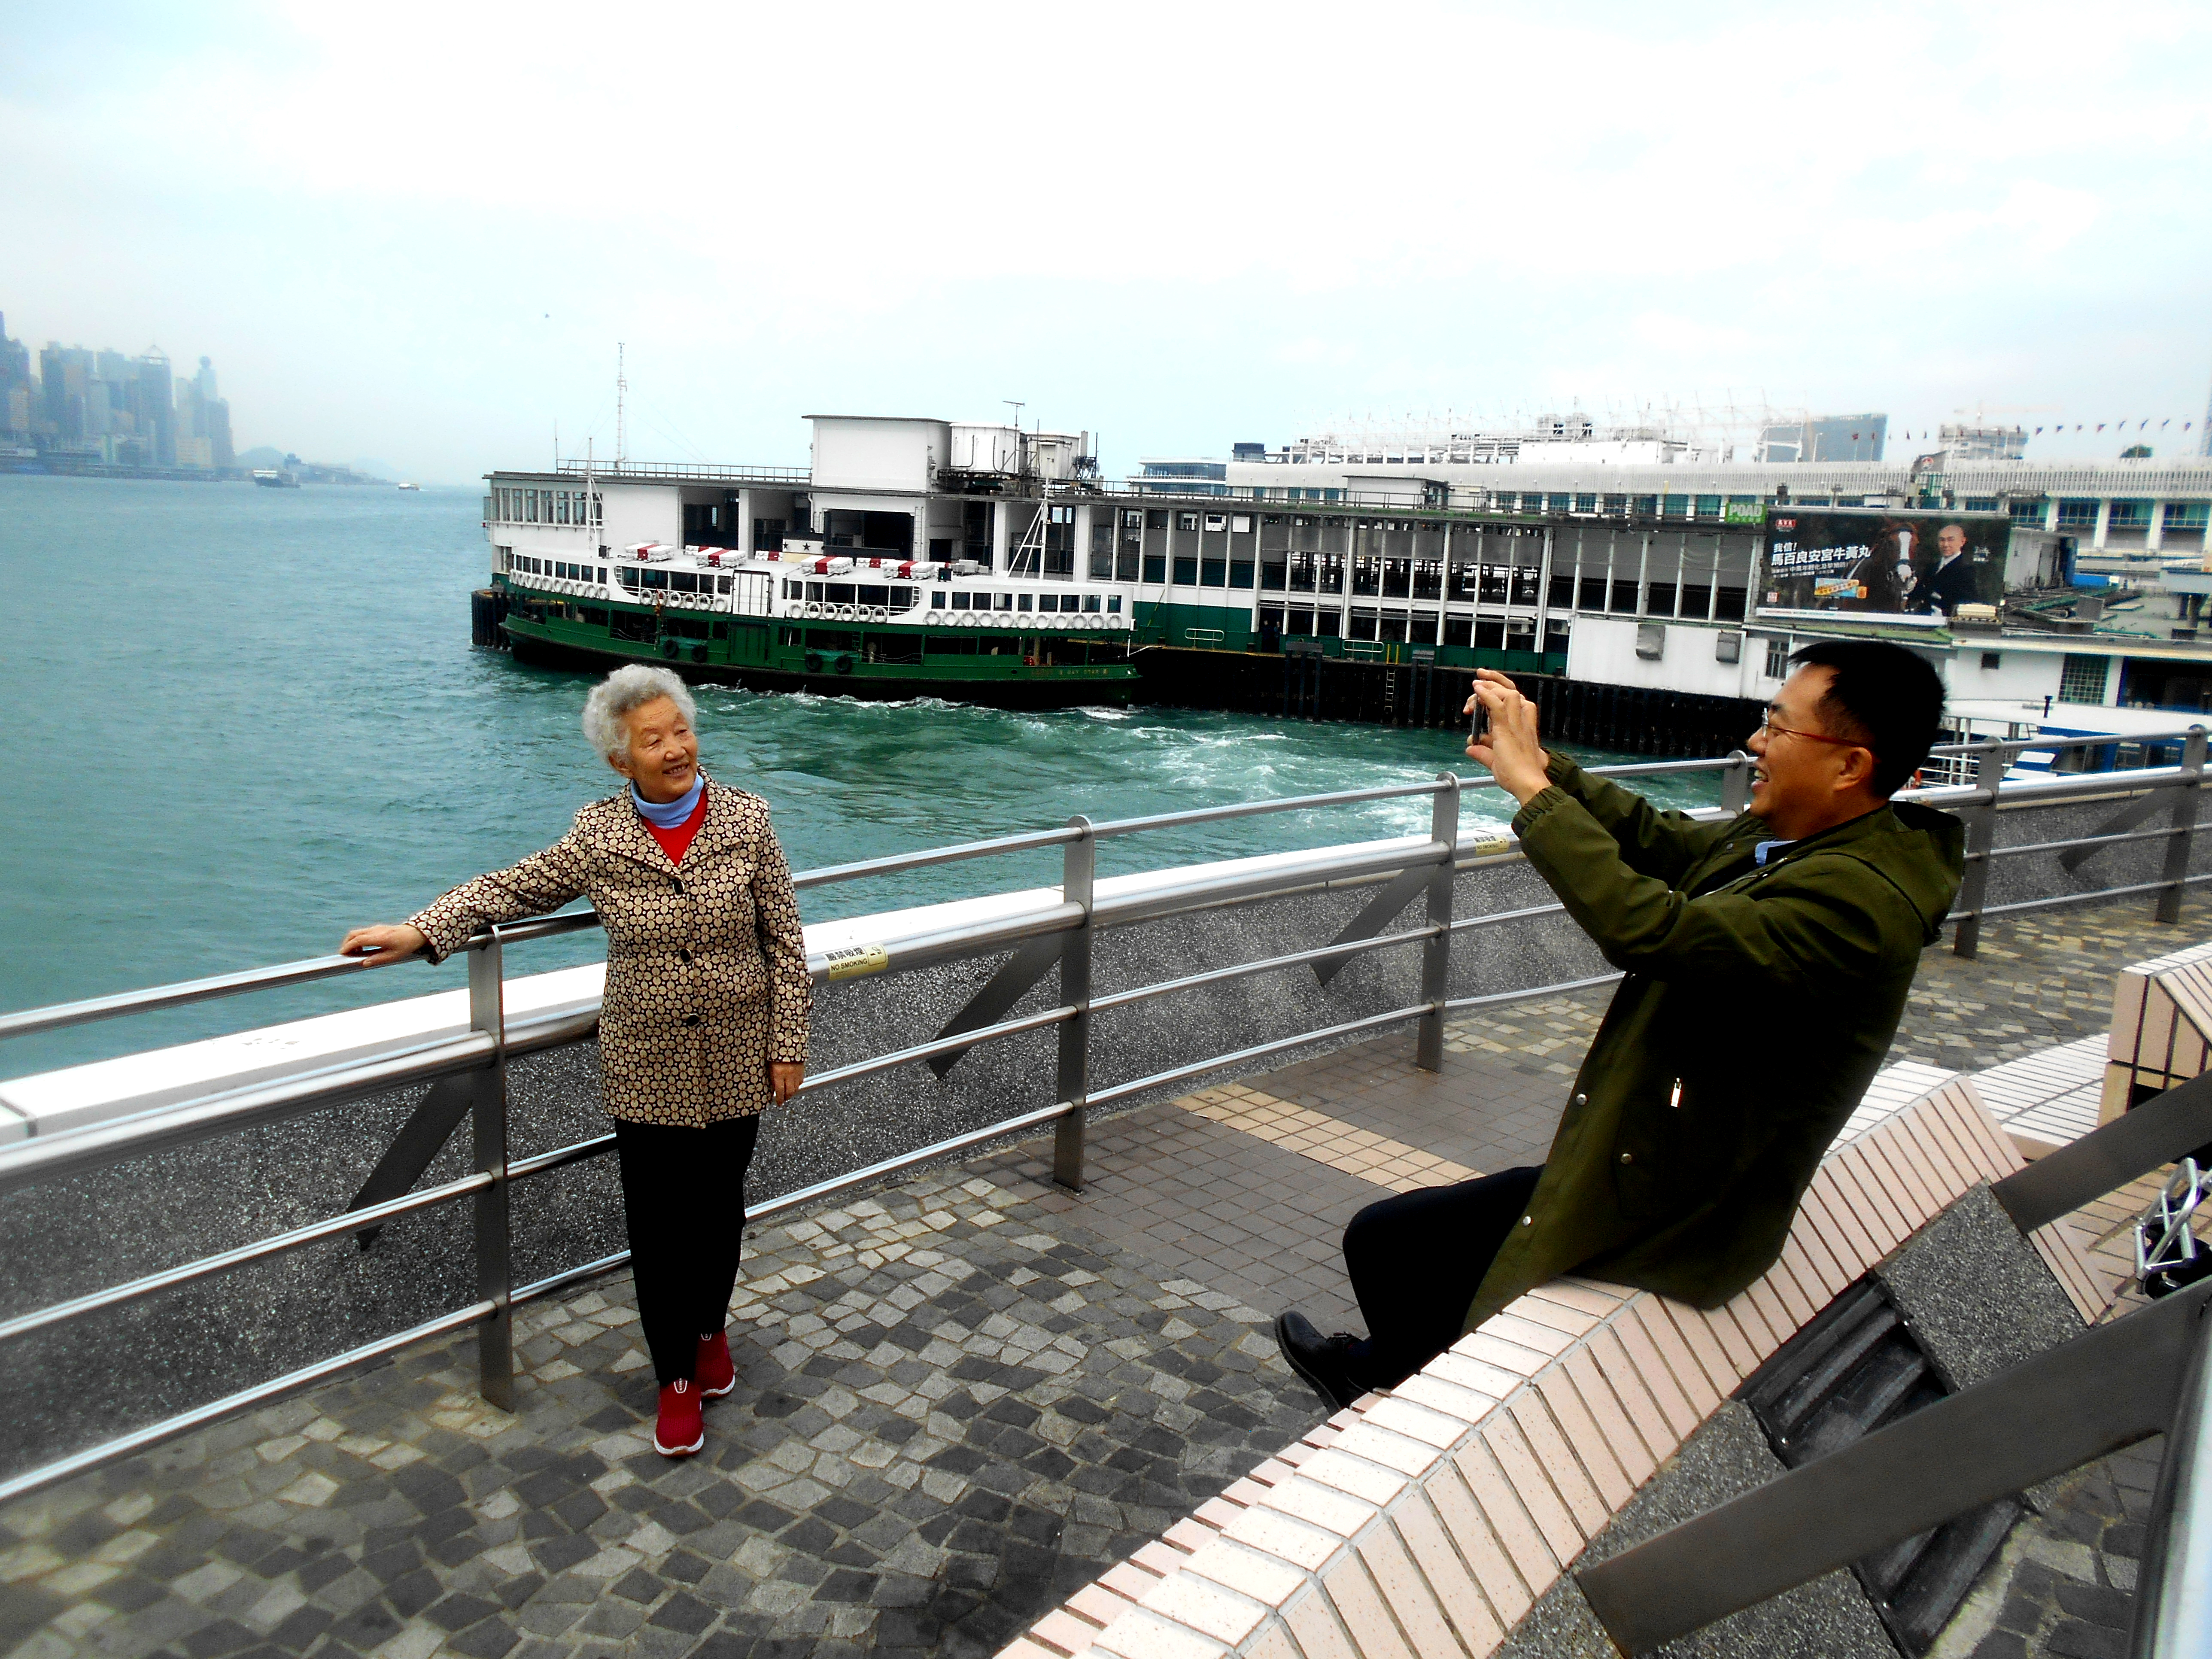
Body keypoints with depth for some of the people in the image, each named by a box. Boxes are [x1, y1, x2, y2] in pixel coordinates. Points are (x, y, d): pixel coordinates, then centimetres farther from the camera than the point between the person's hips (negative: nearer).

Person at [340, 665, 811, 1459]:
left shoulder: (746, 819, -8)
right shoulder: (599, 836, -7)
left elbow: (785, 942, -5)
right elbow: (511, 888, 3)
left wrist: (789, 1045, -5)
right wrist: (420, 932, -8)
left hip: (735, 1063, 0)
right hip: (647, 1067, 0)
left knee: (718, 1205, 16)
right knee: (657, 1221, 6)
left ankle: (711, 1327, 44)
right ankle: (677, 1378, 25)